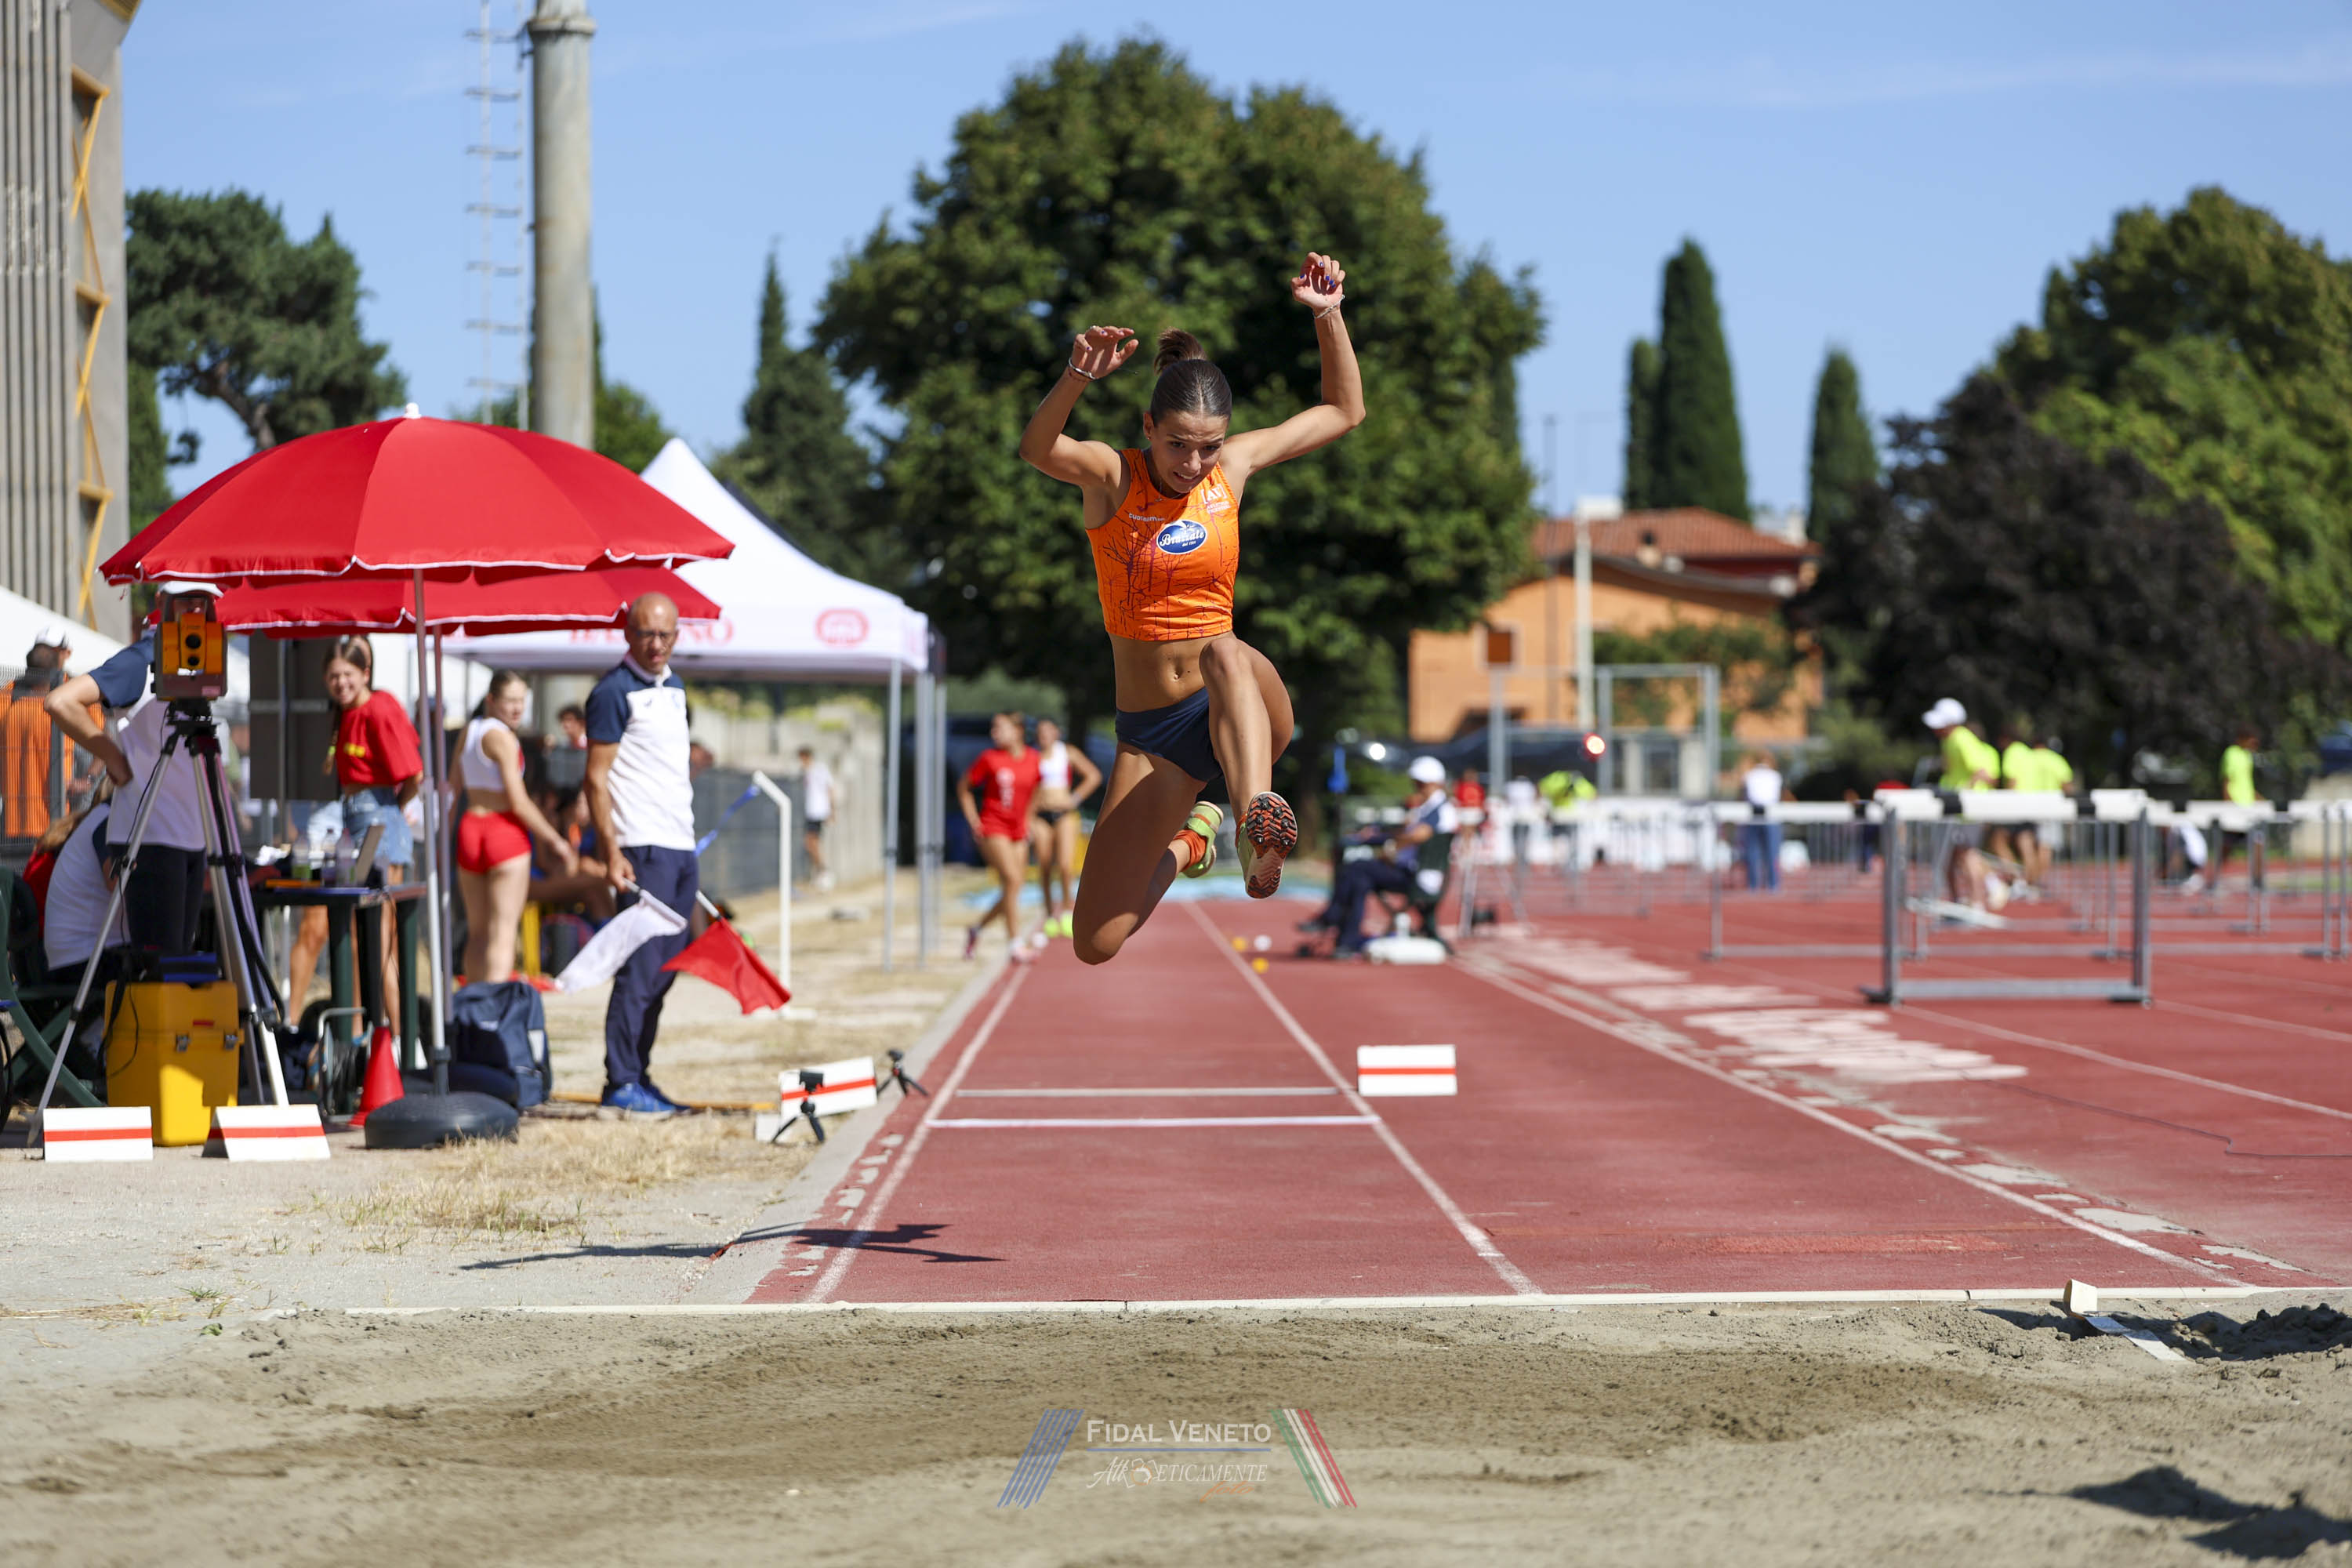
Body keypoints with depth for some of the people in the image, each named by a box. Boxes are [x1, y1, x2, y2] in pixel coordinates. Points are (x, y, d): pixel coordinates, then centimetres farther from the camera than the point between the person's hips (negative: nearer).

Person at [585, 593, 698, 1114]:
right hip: (643, 849, -8)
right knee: (641, 966, -10)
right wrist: (611, 852, -18)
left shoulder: (673, 687, 17)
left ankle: (639, 1076, 12)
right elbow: (596, 779, -11)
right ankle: (621, 1082, -7)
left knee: (664, 970, 8)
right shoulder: (614, 691, -8)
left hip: (681, 847, 8)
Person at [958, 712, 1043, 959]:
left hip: (1019, 830, 5)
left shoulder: (1033, 758, 2)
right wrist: (974, 821, -3)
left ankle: (976, 928, 25)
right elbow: (963, 788, 3)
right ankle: (1016, 943, -16)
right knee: (1012, 879, -18)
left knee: (1013, 890, 4)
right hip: (993, 828, -5)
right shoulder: (990, 758, -8)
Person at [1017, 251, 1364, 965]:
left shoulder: (1234, 466, 3)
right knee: (1099, 946, -1)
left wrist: (1327, 316, -2)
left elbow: (1344, 411, 13)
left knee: (1225, 652, -39)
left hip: (1243, 710, -1)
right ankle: (1186, 838, 29)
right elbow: (1037, 449, -29)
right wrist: (1077, 380, -48)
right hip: (1150, 732, 1)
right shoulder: (1112, 476, -6)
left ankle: (1260, 816, -55)